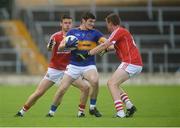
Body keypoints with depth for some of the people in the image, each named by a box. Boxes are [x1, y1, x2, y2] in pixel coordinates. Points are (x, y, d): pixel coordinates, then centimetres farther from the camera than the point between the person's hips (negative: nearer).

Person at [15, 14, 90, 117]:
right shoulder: (56, 36, -10)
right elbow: (49, 49, -25)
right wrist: (50, 46, -48)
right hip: (54, 70, -2)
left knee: (86, 87, -14)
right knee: (38, 93, -4)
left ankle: (81, 112, -3)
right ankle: (22, 111, 11)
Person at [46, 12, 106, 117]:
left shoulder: (94, 33, 5)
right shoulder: (73, 32, 6)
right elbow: (60, 47, 3)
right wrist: (65, 45, -21)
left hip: (89, 65, -1)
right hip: (74, 65, 1)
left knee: (95, 81, -30)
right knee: (62, 89, -6)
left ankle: (92, 107, -11)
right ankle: (51, 112, 14)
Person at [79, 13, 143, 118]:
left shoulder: (119, 31, -8)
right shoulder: (123, 31, 21)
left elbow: (104, 46, -10)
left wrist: (88, 54, -6)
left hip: (130, 63, -10)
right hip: (137, 64, 10)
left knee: (112, 84, -11)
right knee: (114, 84, 16)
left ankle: (120, 113, -21)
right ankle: (130, 106, 6)